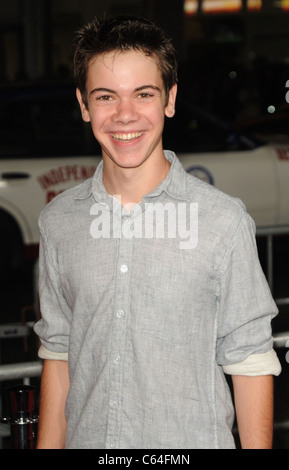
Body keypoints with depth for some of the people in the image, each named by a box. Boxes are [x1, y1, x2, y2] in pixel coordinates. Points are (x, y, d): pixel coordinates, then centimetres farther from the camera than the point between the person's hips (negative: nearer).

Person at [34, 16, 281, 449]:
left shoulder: (224, 219, -10)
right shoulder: (58, 221, 1)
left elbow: (250, 361, -7)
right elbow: (58, 353, 8)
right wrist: (48, 446, 4)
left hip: (192, 443, -3)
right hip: (86, 439, 3)